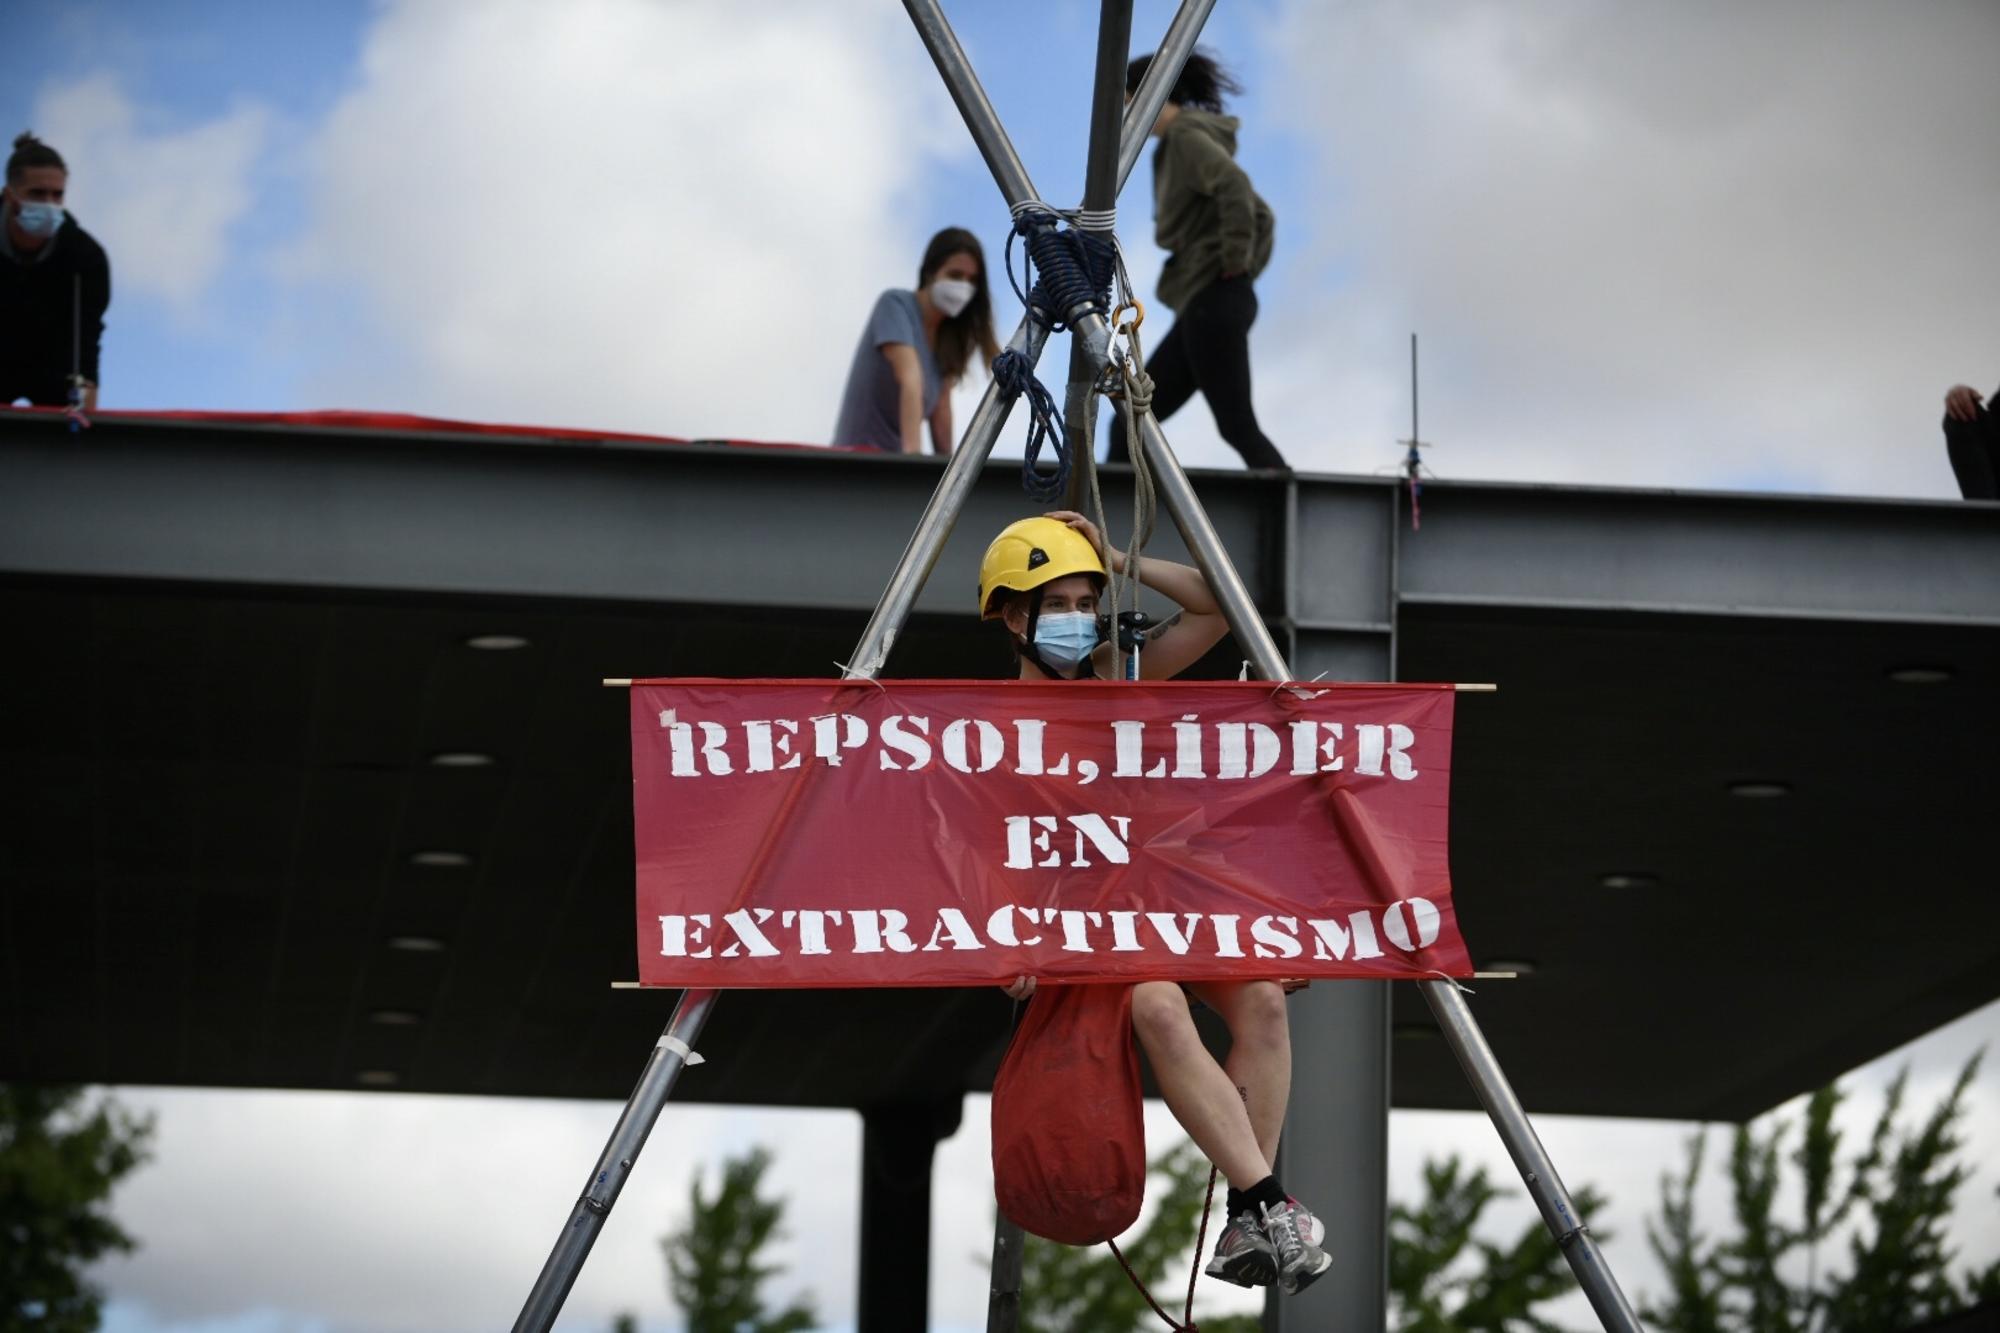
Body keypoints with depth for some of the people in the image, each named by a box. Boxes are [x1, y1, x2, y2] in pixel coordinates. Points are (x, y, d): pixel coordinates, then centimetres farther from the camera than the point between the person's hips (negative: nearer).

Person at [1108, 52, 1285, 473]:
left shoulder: (1185, 136, -9)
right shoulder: (1186, 140, 20)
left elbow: (1234, 185, -28)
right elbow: (1259, 215, 23)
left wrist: (1235, 261, -21)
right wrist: (1249, 267, 14)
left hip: (1211, 301, -10)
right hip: (1205, 306, 10)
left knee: (1238, 427, -9)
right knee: (1129, 422, 9)